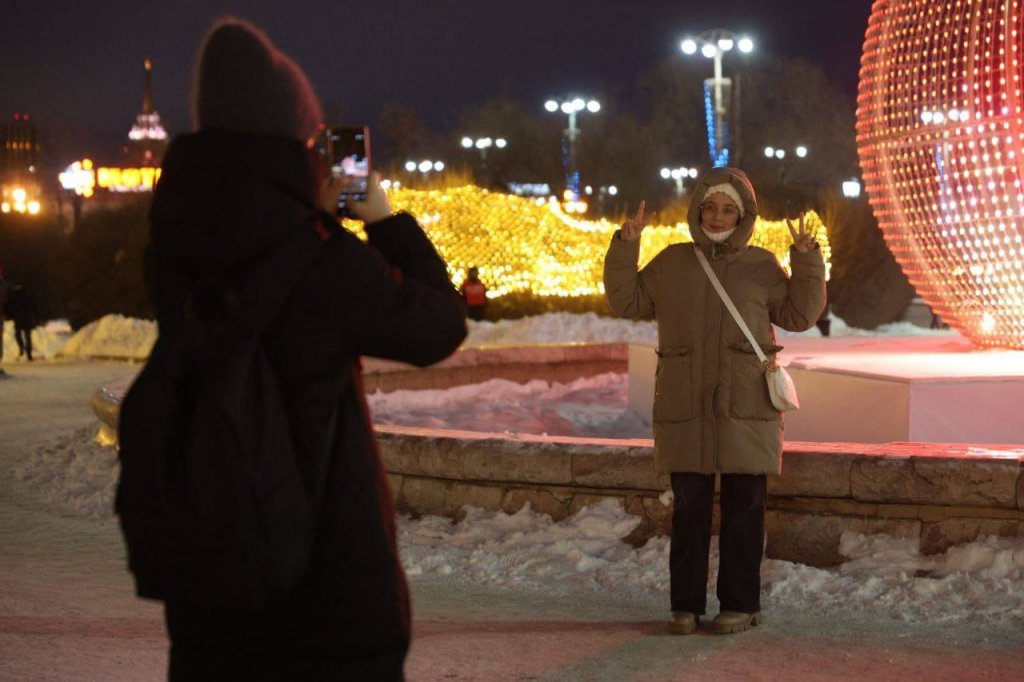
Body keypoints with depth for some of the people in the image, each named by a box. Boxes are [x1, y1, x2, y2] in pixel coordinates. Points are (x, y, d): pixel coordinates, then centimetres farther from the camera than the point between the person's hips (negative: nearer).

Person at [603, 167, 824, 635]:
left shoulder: (760, 267, 5)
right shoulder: (672, 263, 10)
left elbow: (799, 315, 3)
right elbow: (628, 302, 10)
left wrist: (806, 259, -8)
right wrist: (625, 246, 0)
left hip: (745, 409, -1)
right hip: (685, 408, 1)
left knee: (743, 508, 2)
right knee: (689, 508, 4)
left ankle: (740, 604, 10)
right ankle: (685, 605, 10)